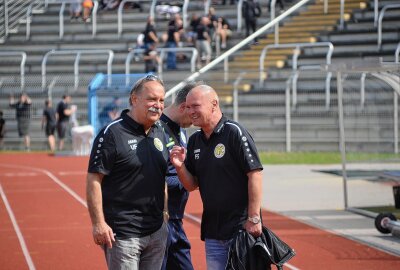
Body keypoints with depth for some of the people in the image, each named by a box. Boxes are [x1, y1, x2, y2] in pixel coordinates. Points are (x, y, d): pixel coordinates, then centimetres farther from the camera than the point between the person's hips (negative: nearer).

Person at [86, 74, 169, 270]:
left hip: (157, 231, 7)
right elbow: (93, 180, -14)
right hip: (122, 233, -7)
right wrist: (98, 223, -18)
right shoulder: (112, 133, -11)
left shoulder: (159, 133, 12)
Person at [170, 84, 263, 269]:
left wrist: (253, 219, -18)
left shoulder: (234, 133, -10)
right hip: (212, 232, 7)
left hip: (242, 228, -7)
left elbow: (255, 174, -14)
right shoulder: (195, 141, 11)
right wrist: (179, 166, -6)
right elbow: (191, 185, 15)